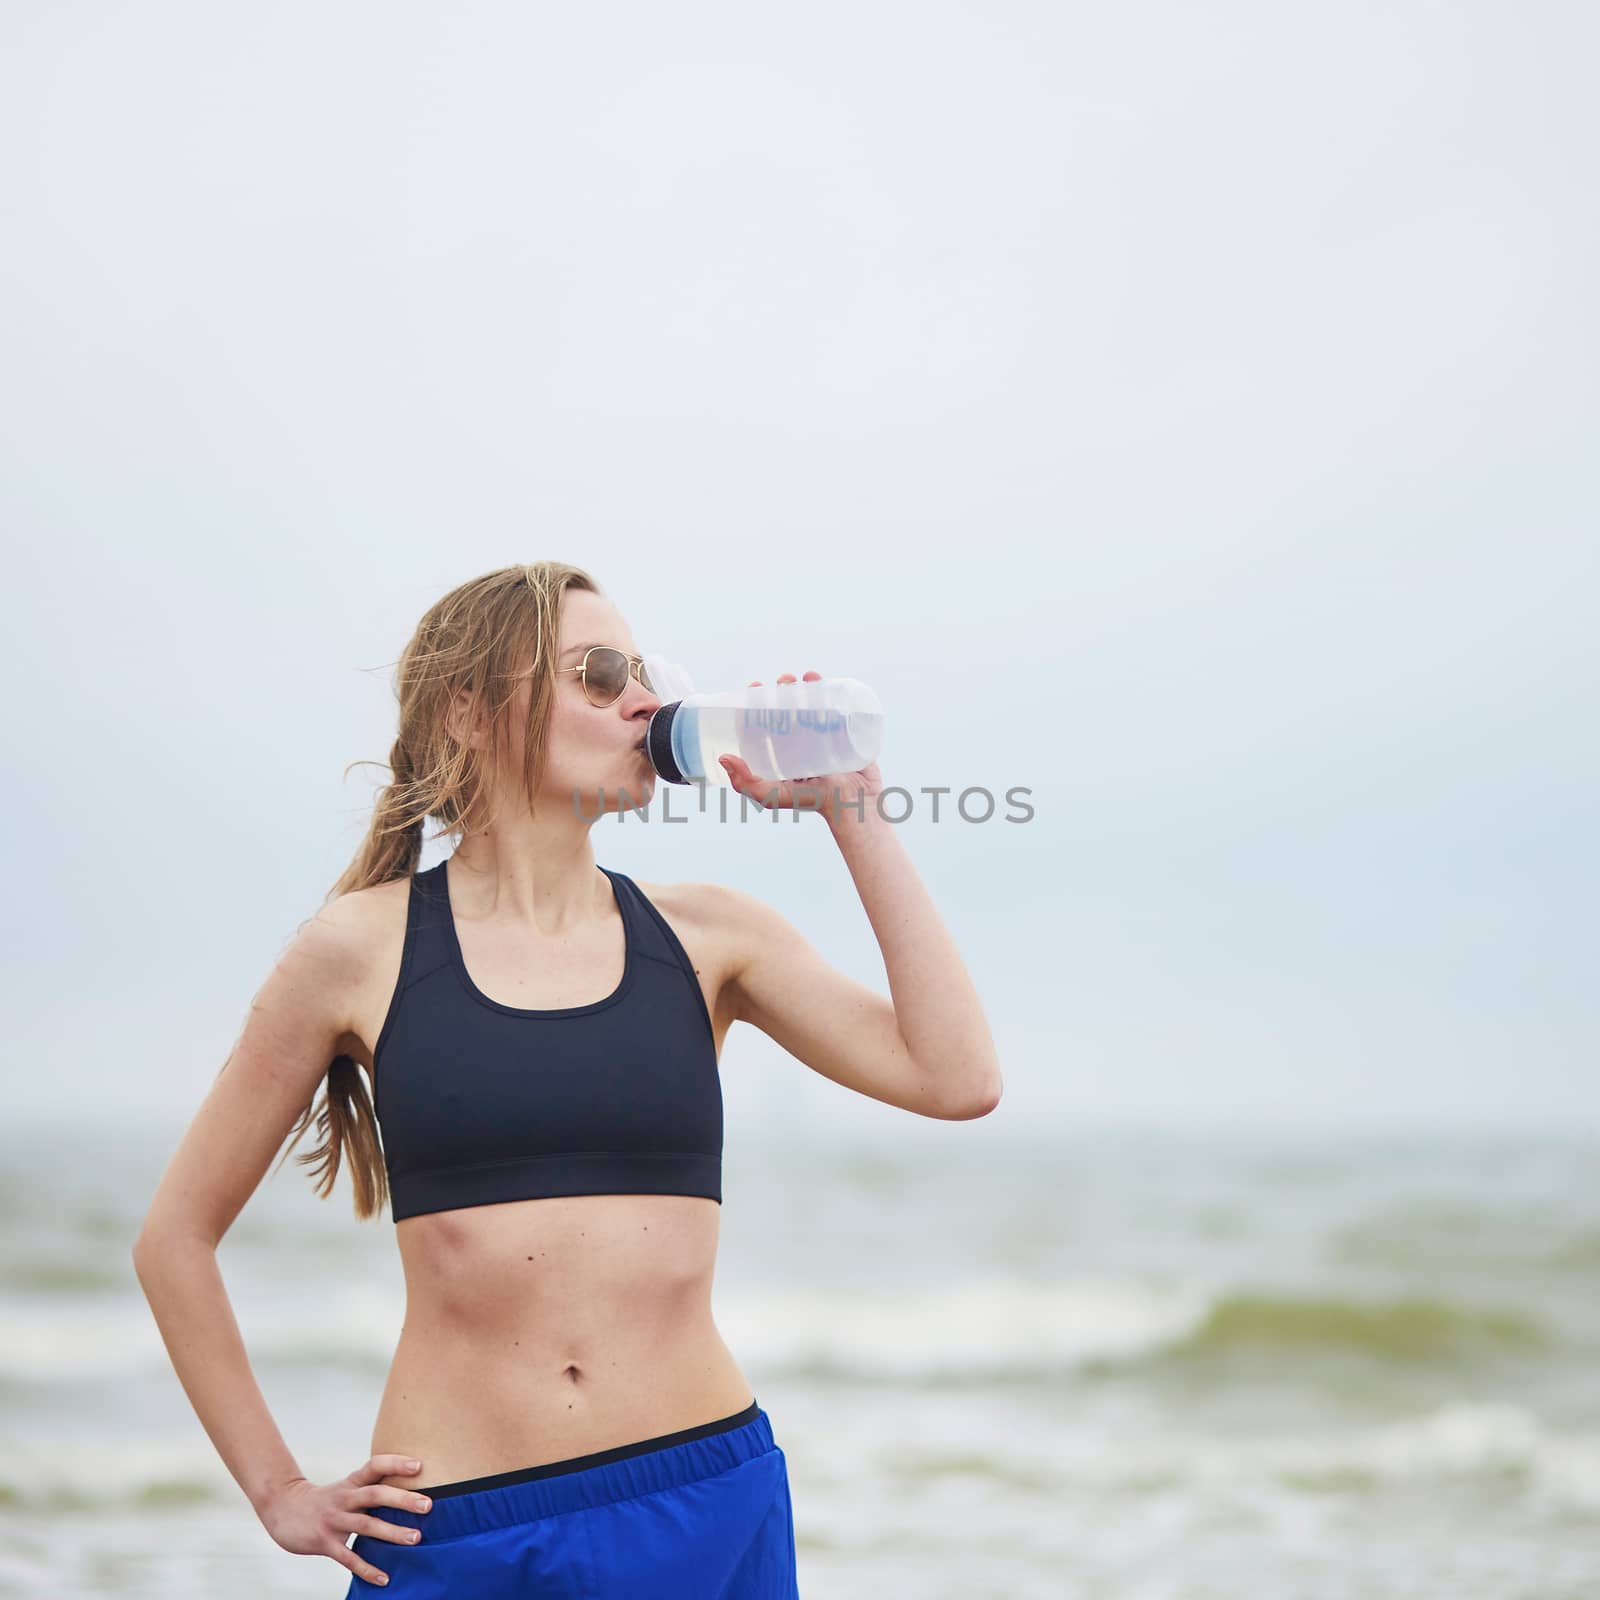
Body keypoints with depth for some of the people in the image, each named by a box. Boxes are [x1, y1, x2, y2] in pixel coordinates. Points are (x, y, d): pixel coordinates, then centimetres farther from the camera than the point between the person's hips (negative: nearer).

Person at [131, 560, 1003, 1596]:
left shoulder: (707, 935, 6)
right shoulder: (364, 949, 0)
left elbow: (958, 1079, -7)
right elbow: (175, 1237, 7)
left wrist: (853, 811, -3)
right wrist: (279, 1493, 4)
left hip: (709, 1508, 2)